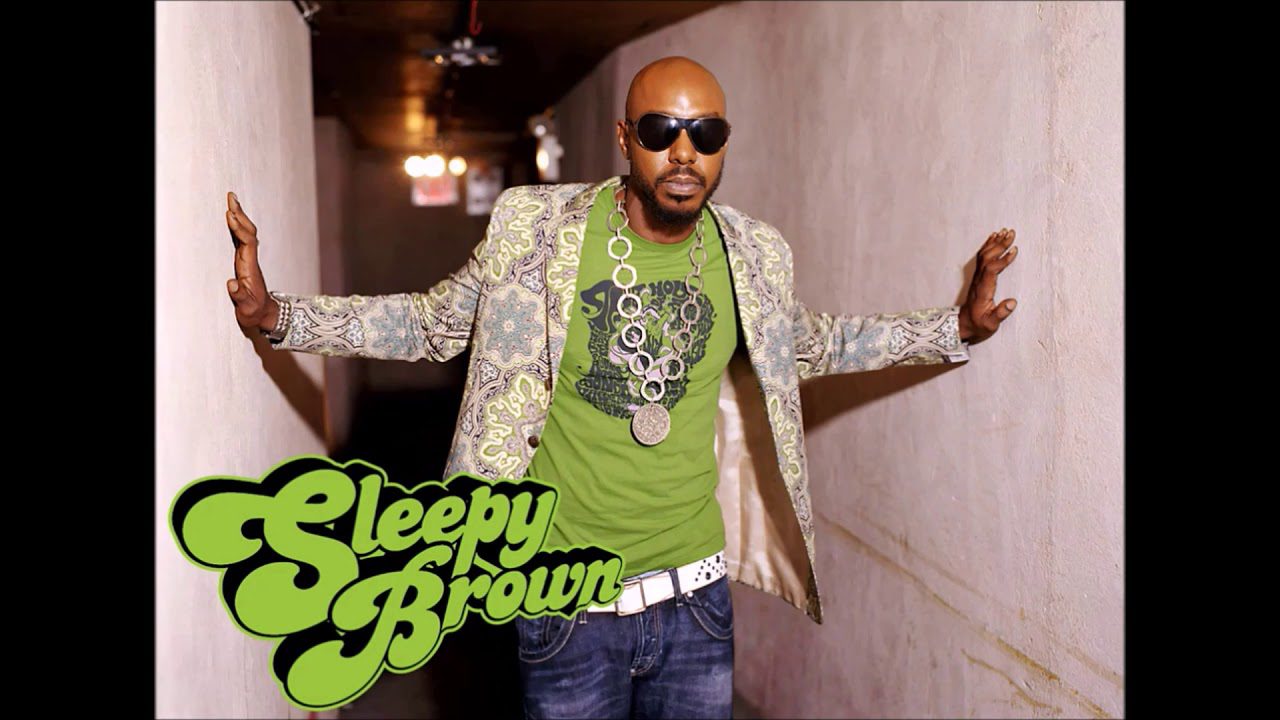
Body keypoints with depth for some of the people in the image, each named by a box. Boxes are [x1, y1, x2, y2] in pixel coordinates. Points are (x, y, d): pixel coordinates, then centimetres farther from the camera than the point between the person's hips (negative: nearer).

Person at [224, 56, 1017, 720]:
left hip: (696, 597, 3)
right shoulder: (536, 227, -11)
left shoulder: (753, 253, -2)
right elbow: (434, 320, 1)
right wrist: (275, 314, -9)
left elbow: (806, 342, 16)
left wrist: (955, 327, 11)